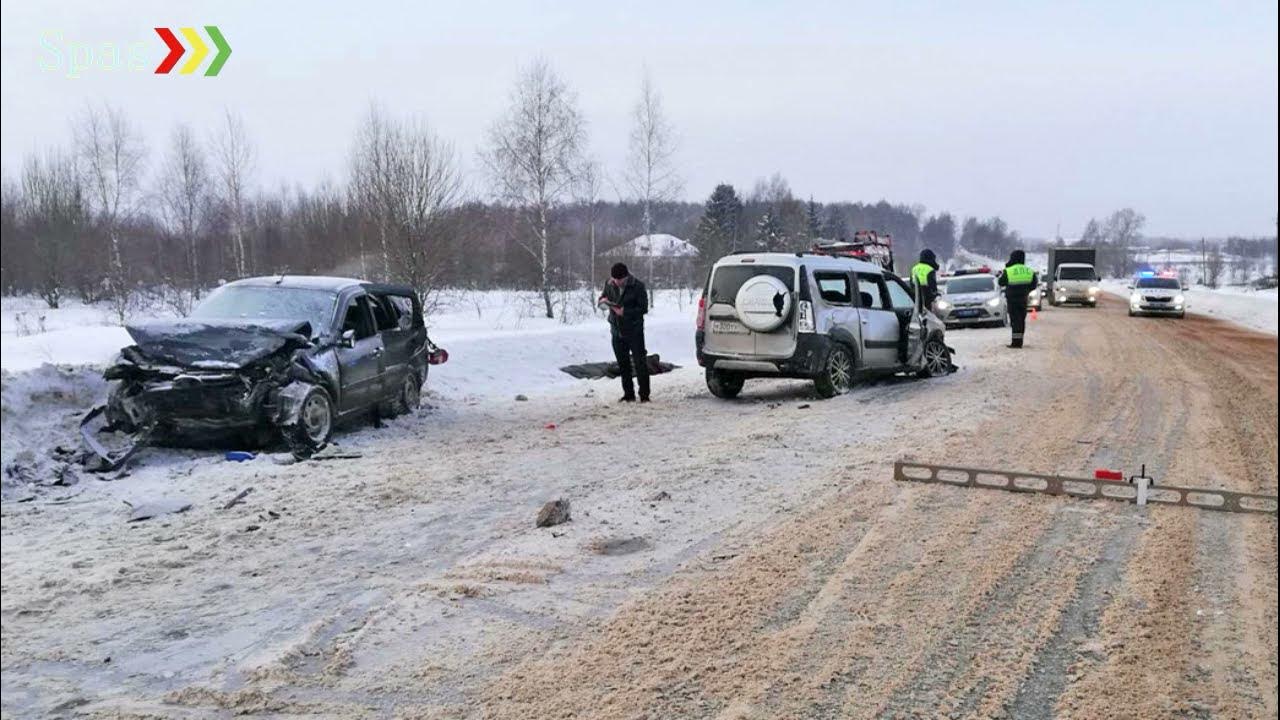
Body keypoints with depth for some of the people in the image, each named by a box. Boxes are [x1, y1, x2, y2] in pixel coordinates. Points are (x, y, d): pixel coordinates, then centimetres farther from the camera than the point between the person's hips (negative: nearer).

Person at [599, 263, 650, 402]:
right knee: (623, 365, 11)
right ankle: (628, 395, 20)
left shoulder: (637, 286, -13)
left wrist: (625, 312, -22)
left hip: (634, 331, -5)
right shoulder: (610, 284, 1)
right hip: (617, 331, 5)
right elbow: (602, 297, 15)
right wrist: (603, 300, -10)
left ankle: (644, 395, 0)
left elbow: (643, 308, -12)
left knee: (640, 363, -5)